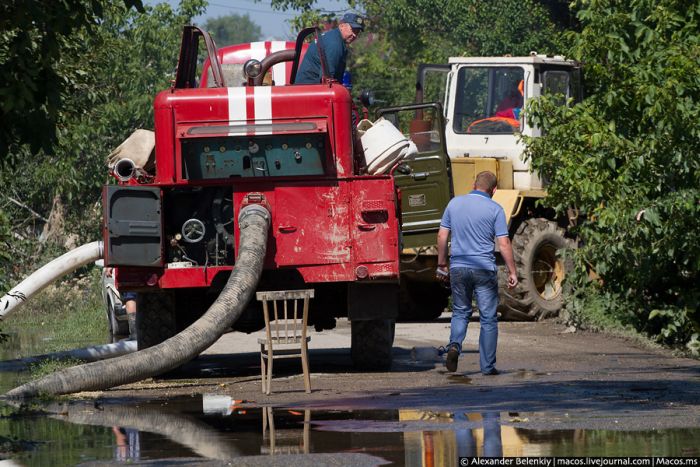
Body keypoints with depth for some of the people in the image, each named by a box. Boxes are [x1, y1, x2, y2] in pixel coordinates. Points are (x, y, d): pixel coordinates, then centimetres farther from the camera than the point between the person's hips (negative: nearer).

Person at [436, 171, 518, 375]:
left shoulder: (455, 204, 5)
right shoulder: (494, 209, -5)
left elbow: (442, 236, 7)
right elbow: (504, 244, -8)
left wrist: (442, 265, 16)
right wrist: (512, 272, -1)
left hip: (458, 267, 3)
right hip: (484, 269, -3)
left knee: (460, 312, 17)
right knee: (488, 318, 6)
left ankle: (454, 345, -10)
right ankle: (487, 365, 5)